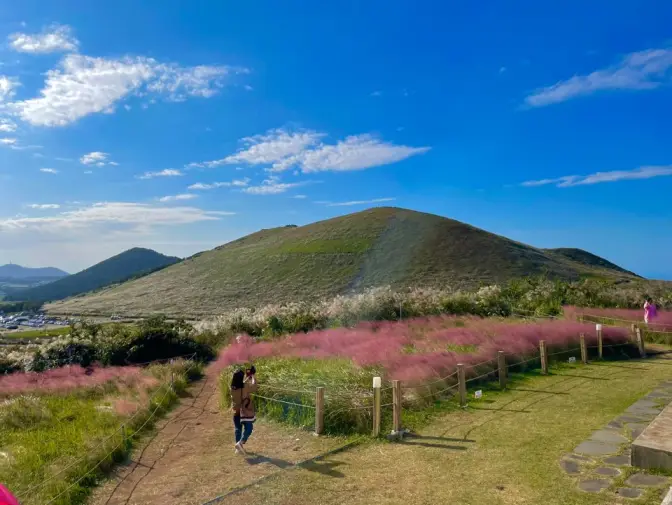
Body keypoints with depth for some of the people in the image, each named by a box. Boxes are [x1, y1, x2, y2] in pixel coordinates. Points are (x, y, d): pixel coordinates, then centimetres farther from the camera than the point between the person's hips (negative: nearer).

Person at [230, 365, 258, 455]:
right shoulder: (245, 386, -21)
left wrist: (248, 376, 18)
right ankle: (240, 443, -14)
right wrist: (254, 376, 5)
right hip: (245, 411, -5)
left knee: (238, 429, 14)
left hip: (236, 411, 5)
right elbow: (254, 387, -3)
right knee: (248, 429, 4)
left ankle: (238, 448, 20)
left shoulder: (233, 387, -4)